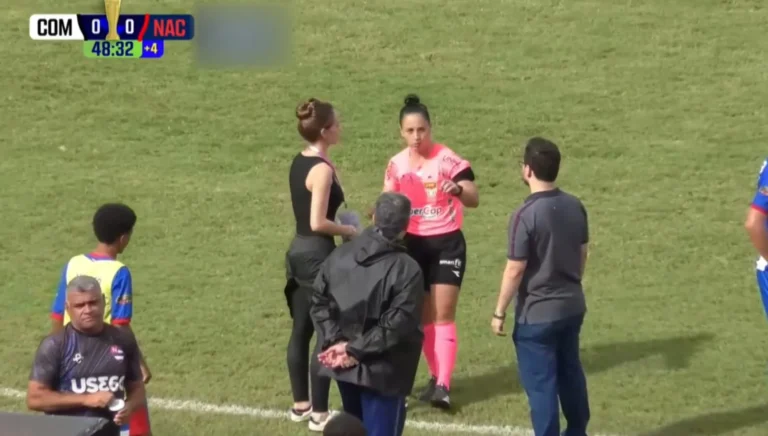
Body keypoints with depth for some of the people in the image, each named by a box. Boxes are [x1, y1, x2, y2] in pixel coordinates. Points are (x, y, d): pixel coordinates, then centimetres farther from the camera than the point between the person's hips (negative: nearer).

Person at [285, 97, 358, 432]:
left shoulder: (299, 162, 9)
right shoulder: (322, 169, -18)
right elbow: (318, 223, -22)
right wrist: (349, 231, -8)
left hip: (298, 251, 9)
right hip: (317, 255, -9)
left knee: (301, 330, 15)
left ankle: (300, 405, 24)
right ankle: (319, 414, 2)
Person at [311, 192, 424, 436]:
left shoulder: (340, 255, 4)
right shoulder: (407, 270, -14)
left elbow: (319, 302, 6)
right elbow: (397, 325, -20)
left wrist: (335, 340, -2)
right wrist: (356, 349, -15)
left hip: (345, 364, 6)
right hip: (383, 369, -6)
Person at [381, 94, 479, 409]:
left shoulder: (447, 159, -14)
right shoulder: (396, 164, 1)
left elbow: (474, 199, -21)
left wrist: (458, 189, -43)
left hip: (446, 243, -5)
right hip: (413, 244, 5)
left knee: (443, 316, -8)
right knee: (423, 316, 12)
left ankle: (444, 385, -10)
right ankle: (436, 376, 25)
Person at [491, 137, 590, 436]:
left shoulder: (526, 215, -21)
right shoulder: (575, 206, 0)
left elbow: (515, 270, -17)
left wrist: (499, 313, -7)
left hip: (538, 313, -7)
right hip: (573, 306, 7)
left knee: (541, 384, 2)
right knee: (570, 373, 21)